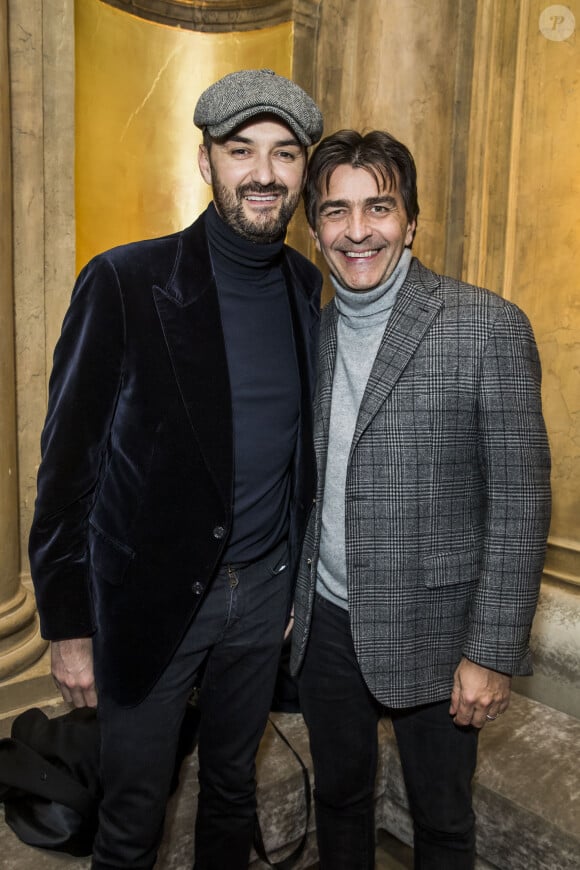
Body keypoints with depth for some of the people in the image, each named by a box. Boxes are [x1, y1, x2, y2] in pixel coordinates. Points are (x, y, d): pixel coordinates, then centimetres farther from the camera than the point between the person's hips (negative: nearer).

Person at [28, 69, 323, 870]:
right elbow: (67, 464, -11)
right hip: (150, 595, -4)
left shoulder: (307, 286, 2)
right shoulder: (125, 283, -14)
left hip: (263, 592, 4)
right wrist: (68, 627, -9)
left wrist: (294, 576, 11)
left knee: (233, 784, 24)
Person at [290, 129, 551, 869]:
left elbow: (521, 501, -14)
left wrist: (492, 653, -14)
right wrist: (293, 600, 7)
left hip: (431, 633, -4)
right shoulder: (309, 329, 3)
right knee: (338, 797, 24)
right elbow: (305, 481, 8)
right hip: (326, 622, 5)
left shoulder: (488, 327, -14)